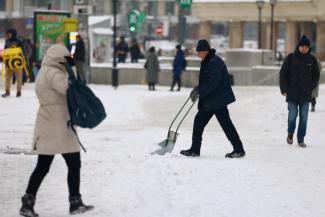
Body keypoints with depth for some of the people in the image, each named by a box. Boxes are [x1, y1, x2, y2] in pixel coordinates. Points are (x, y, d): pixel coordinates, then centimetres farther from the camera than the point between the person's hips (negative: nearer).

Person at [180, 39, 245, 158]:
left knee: (226, 124, -6)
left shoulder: (214, 62, -18)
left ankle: (239, 150, 0)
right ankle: (194, 150, 15)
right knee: (199, 121, 10)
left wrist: (199, 92, -22)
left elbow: (213, 83, -24)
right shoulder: (206, 62, 14)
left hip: (218, 100, -10)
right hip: (208, 101, 10)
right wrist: (198, 88, 6)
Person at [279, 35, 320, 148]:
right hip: (292, 94, -2)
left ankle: (301, 139, 10)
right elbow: (283, 73, 0)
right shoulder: (291, 58, -3)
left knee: (303, 117, 1)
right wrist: (284, 89, -5)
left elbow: (316, 75, 12)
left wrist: (311, 87, 1)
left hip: (306, 95, 2)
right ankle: (290, 133, 26)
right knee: (292, 115, -1)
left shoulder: (312, 59, 4)